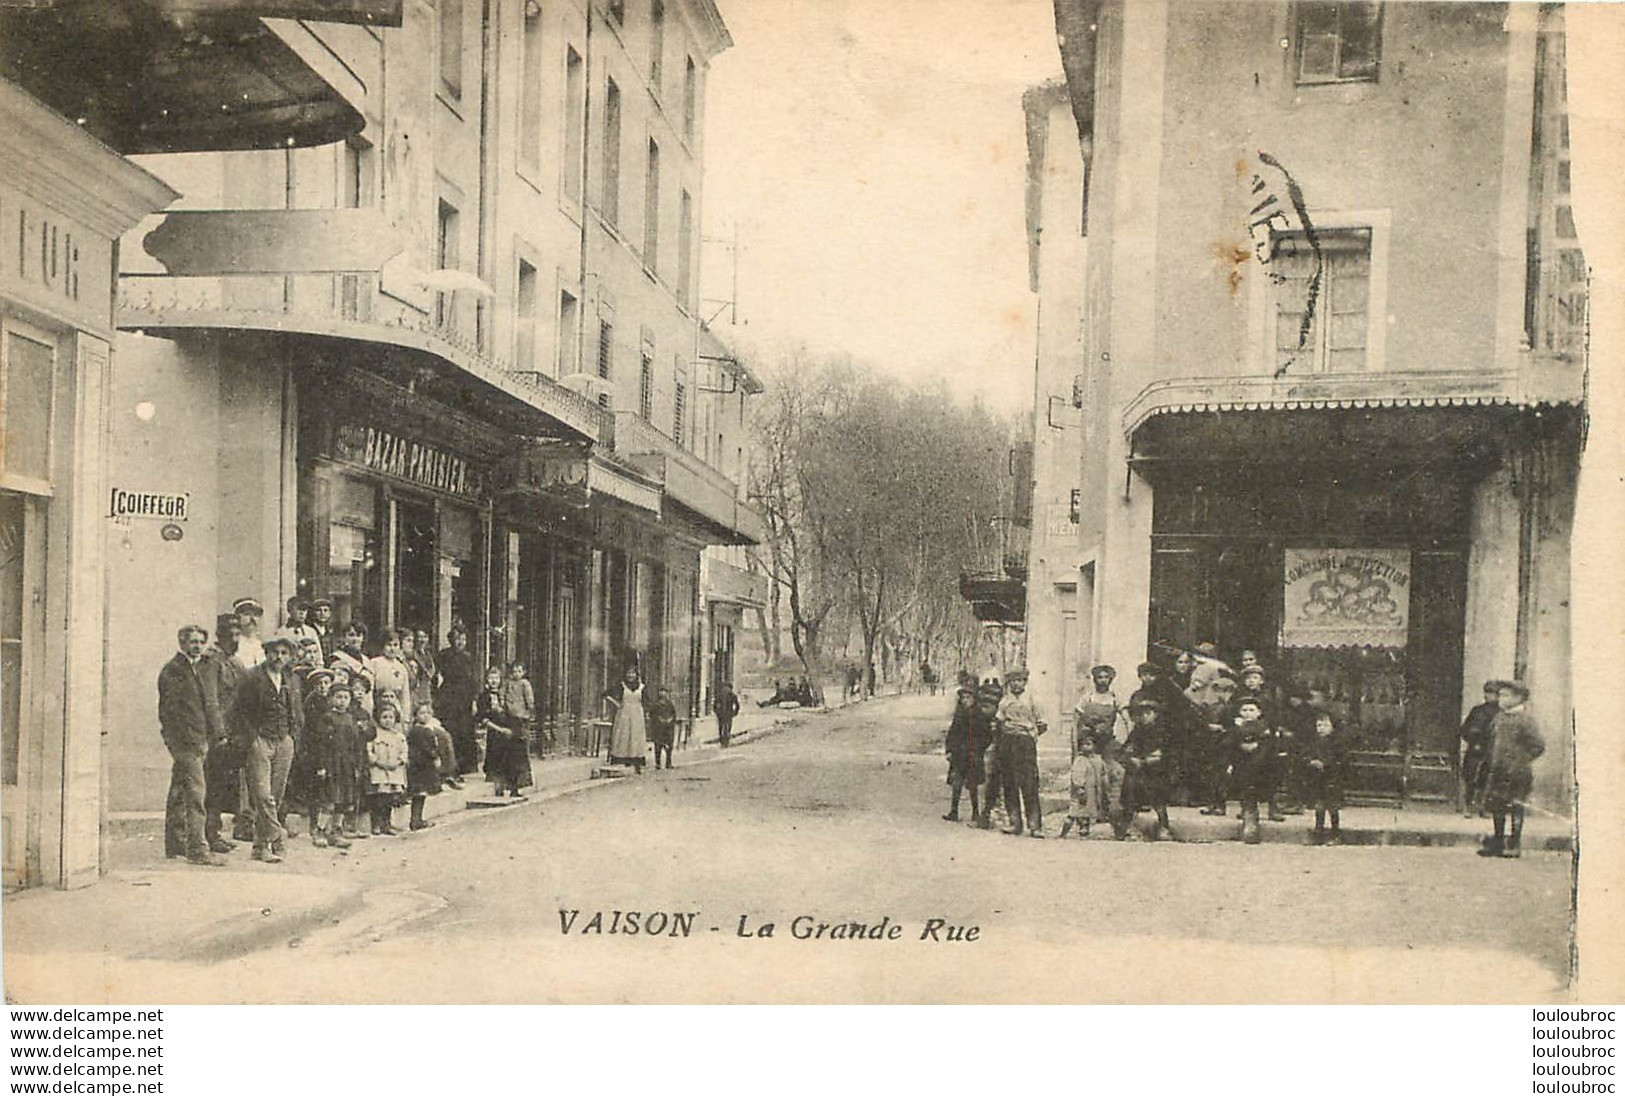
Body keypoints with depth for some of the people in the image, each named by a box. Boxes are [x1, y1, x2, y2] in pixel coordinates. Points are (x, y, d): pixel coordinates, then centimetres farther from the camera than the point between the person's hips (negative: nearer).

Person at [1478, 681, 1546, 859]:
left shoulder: (1525, 720, -12)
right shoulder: (1499, 717, 10)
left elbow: (1538, 746, -13)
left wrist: (1521, 762, -11)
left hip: (1517, 774, -7)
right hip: (1498, 771, 7)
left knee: (1515, 808, 1)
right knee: (1496, 806, 10)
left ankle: (1514, 845, 10)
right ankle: (1498, 842, 22)